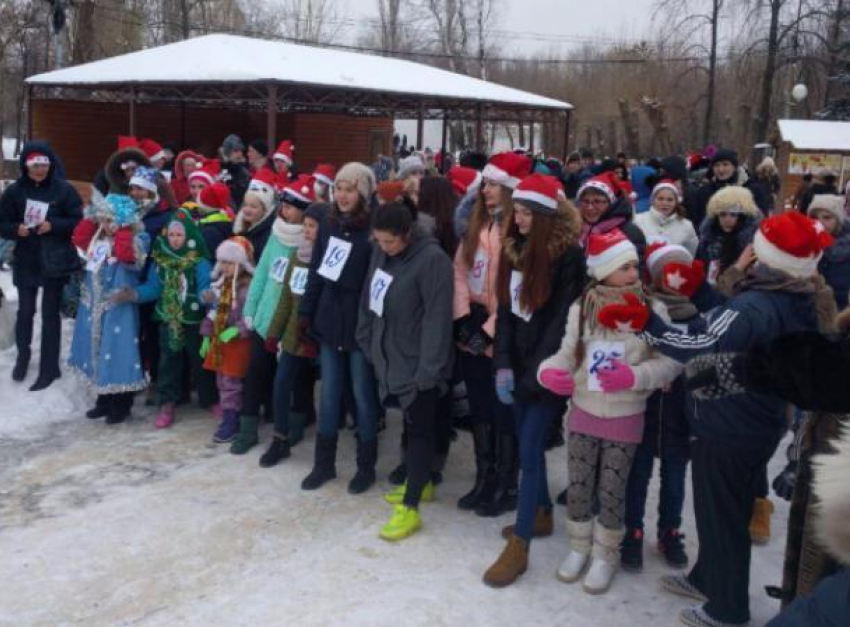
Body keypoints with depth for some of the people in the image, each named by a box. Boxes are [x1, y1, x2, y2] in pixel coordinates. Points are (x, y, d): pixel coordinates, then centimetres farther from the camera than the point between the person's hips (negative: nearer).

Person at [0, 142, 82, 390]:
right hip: (26, 261, 2)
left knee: (50, 314, 3)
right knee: (25, 310, 12)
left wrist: (53, 225, -19)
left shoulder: (64, 190, -6)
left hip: (55, 261, -2)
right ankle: (23, 354, 38)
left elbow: (79, 222, -6)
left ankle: (49, 369, 14)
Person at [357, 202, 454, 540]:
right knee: (411, 424, 20)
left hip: (418, 362, -7)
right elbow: (369, 299, 12)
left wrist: (429, 367, -22)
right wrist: (367, 342, 12)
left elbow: (437, 317, -22)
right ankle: (420, 482, 37)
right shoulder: (381, 251, 3)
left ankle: (409, 508, 5)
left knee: (420, 428, 0)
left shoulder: (432, 259, -21)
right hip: (392, 356, 8)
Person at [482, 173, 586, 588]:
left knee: (529, 449, -6)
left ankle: (519, 546, 1)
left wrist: (535, 373, -15)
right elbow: (505, 310, 5)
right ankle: (541, 513, 35)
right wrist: (503, 364, -3)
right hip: (519, 364, 7)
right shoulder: (515, 248, 8)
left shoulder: (568, 254, -13)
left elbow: (561, 320, -15)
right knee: (527, 444, 15)